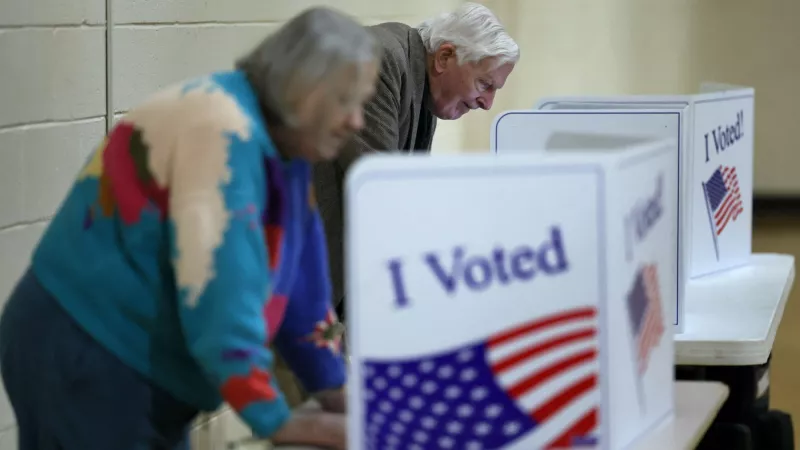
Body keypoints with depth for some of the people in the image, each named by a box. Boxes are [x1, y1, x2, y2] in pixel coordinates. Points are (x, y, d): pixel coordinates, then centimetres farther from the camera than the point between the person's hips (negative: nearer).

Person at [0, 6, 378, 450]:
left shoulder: (278, 142, 7)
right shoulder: (224, 128, -23)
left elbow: (297, 277, 14)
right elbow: (217, 286, -29)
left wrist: (334, 387, 12)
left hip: (138, 363, 9)